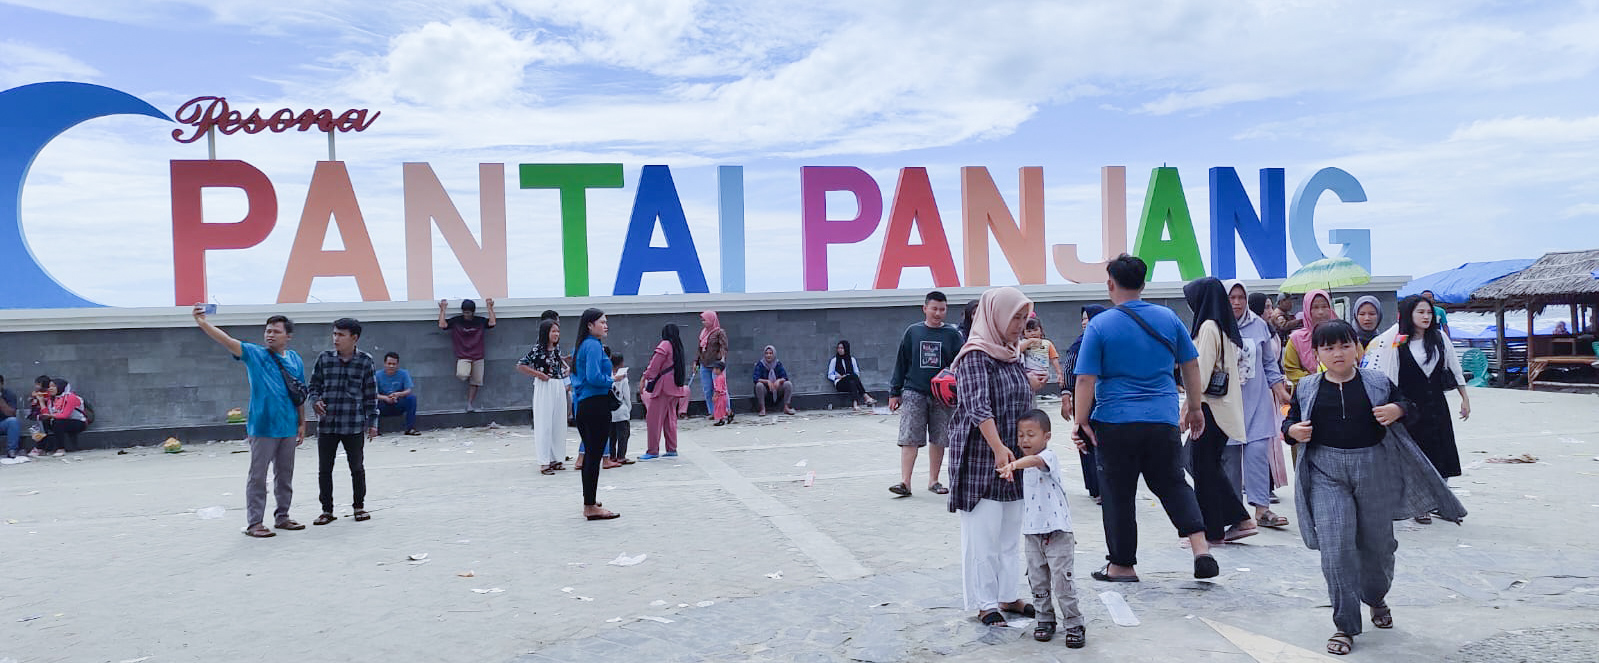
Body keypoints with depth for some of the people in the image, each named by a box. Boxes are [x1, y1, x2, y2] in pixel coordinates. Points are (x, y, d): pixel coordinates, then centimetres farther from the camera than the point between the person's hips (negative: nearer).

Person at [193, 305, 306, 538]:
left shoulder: (295, 359, 7)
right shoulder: (254, 354, -3)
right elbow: (227, 341, -19)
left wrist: (302, 424, 11)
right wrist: (203, 322, -34)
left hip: (288, 428, 4)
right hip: (262, 427, -4)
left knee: (285, 476, 14)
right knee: (258, 476, 1)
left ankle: (282, 517, 26)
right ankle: (254, 522, 7)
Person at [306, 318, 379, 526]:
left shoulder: (365, 362, -1)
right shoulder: (324, 358, 2)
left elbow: (371, 394, 4)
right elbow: (313, 386, 11)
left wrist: (372, 422, 2)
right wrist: (315, 400, -10)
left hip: (354, 425, -1)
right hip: (326, 424, 2)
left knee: (357, 467, 9)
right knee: (324, 469, 7)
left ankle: (359, 506, 26)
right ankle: (327, 510, 20)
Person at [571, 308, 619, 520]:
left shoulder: (584, 345, 16)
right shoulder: (594, 345, -13)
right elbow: (594, 377, -24)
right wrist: (613, 380, -8)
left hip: (584, 405, 10)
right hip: (596, 405, -10)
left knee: (590, 454, 18)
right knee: (594, 455, -5)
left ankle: (589, 502, 28)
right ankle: (591, 507, -1)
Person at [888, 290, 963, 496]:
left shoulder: (952, 335, 3)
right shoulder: (912, 332, 4)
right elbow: (901, 362, 7)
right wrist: (894, 392, 6)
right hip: (913, 393, -1)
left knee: (938, 440, 7)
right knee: (909, 439, -6)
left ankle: (933, 481, 21)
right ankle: (905, 482, -6)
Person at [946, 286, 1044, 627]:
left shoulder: (1012, 355, 13)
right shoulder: (975, 355, -12)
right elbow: (978, 406, -25)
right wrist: (998, 448, -33)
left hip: (1014, 460, 8)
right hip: (980, 459, -8)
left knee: (1011, 533, 13)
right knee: (983, 532, -1)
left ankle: (1007, 596, 25)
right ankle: (984, 603, 9)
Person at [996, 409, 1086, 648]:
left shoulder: (1049, 456, -15)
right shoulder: (1025, 465, 11)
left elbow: (1036, 460, -42)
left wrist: (1013, 465, -58)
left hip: (1058, 532, -7)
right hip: (1032, 533, 7)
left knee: (1062, 581, -5)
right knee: (1038, 581, 12)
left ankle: (1074, 624, 8)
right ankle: (1045, 620, 27)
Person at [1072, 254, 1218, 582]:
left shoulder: (1099, 326, -8)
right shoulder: (1168, 318, 4)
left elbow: (1085, 379, -11)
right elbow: (1191, 364, 11)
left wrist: (1082, 422, -4)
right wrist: (1194, 407, 22)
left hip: (1115, 424, -3)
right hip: (1164, 420, 3)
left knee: (1118, 494, 8)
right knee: (1173, 483, 17)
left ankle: (1122, 565, 17)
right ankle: (1200, 548, 3)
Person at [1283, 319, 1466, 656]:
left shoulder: (1377, 382, 3)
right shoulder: (1307, 388, 4)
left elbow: (1407, 406, 10)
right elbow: (1291, 420, 12)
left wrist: (1398, 410, -12)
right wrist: (1292, 431, -10)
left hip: (1374, 470, 1)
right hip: (1327, 474, -1)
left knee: (1377, 543, 15)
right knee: (1335, 548, -10)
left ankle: (1376, 598, 46)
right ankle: (1345, 625, 1)